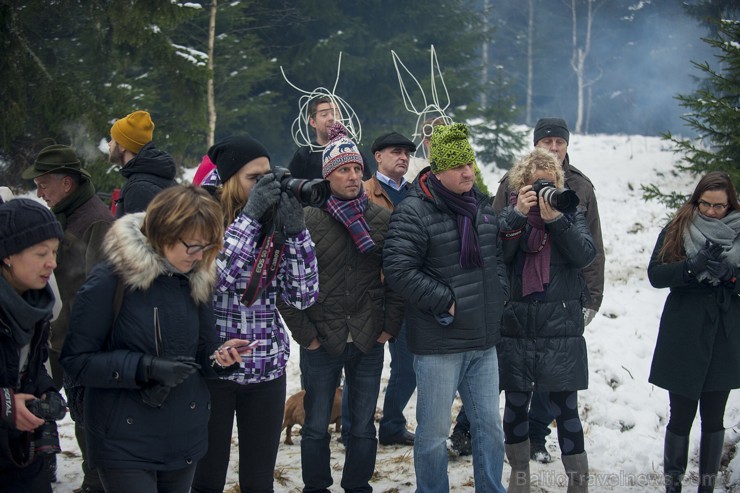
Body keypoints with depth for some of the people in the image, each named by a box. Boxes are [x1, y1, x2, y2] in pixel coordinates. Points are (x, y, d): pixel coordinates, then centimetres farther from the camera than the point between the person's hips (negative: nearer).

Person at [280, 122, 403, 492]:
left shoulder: (382, 219, 1)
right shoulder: (307, 221, -6)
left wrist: (390, 326, 0)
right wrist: (304, 333, -8)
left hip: (369, 341, 2)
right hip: (322, 343, -2)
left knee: (363, 426, 12)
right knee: (316, 427, 9)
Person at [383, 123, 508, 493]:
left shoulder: (481, 206, 10)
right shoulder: (413, 212, -14)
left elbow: (498, 256, 23)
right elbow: (398, 269, -21)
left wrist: (498, 294, 8)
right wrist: (445, 302, -18)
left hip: (483, 340, 7)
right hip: (438, 343, -7)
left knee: (490, 424, 14)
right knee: (434, 432, 3)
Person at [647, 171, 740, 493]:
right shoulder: (676, 231, 1)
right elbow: (655, 274, -8)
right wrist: (693, 267, -22)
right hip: (683, 339, -2)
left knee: (713, 417, 8)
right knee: (681, 416, 0)